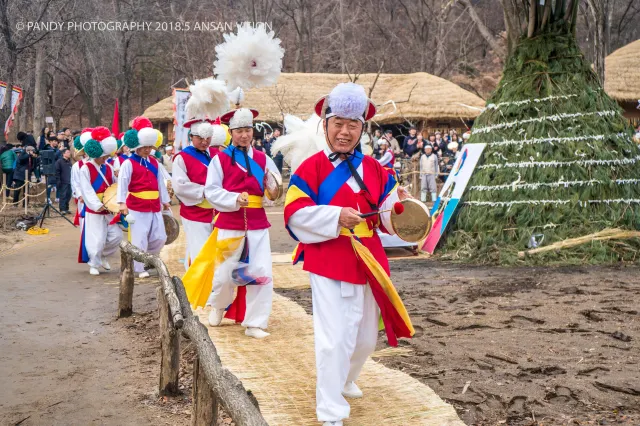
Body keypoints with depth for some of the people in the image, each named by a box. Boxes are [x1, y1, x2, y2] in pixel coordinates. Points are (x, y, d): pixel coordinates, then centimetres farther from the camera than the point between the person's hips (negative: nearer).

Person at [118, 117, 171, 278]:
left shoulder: (154, 163, 13)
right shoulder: (128, 163, -6)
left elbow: (160, 183, 17)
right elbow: (122, 183, -13)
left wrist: (165, 201, 19)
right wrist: (122, 203, -21)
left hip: (155, 207, 6)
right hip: (137, 208, -6)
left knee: (160, 237, 8)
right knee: (139, 239, -4)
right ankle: (139, 268, 8)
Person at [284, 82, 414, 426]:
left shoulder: (374, 169, 7)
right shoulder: (311, 168, -8)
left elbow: (387, 218, 8)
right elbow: (295, 215, -14)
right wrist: (335, 217, -25)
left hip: (367, 261, 6)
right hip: (328, 263, -6)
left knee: (366, 337, 19)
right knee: (335, 338, -8)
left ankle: (344, 380, 48)